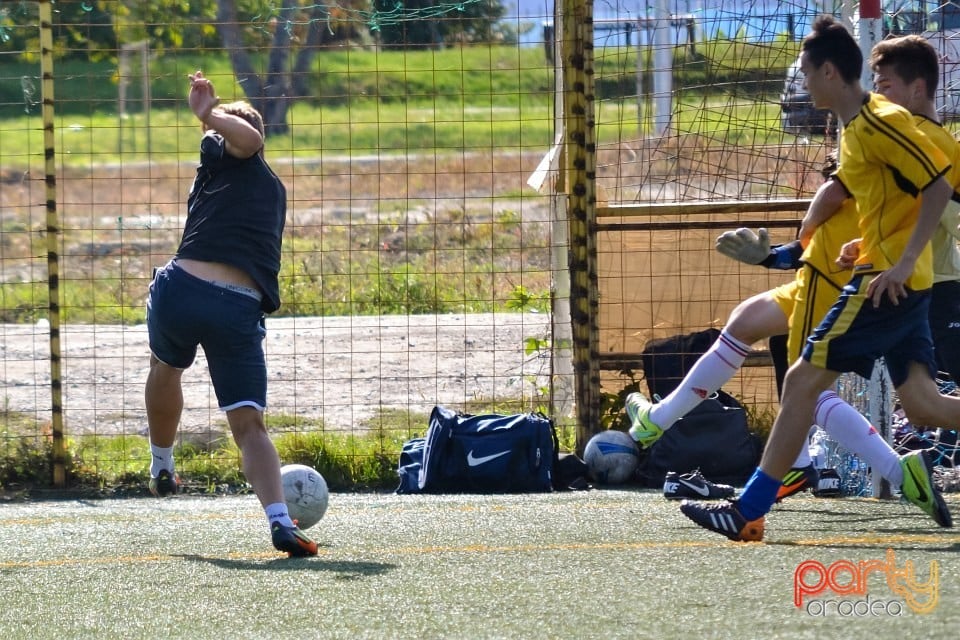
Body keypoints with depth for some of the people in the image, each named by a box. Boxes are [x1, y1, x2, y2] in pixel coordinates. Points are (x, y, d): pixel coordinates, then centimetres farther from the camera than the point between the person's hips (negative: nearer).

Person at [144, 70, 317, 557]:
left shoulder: (229, 157, 6)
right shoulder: (275, 191, 26)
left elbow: (248, 137, -14)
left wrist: (208, 115, -7)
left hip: (181, 288, -3)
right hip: (241, 309, 3)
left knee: (165, 368, 32)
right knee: (249, 426, -1)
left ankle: (161, 467, 50)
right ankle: (279, 520, -24)